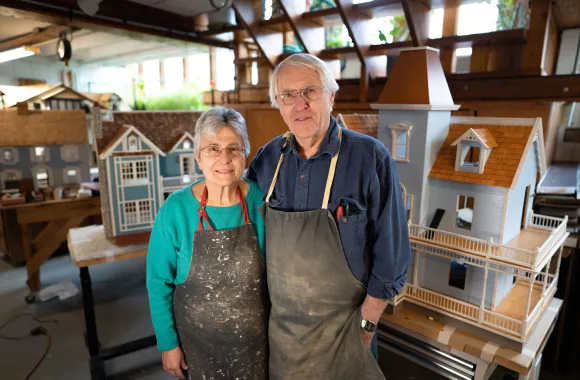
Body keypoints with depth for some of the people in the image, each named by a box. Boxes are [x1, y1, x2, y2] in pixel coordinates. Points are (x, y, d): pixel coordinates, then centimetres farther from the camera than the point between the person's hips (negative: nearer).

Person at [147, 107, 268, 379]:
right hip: (197, 340, -1)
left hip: (254, 338, 1)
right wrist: (167, 343, -4)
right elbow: (159, 282, -7)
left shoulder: (260, 199, -15)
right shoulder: (175, 209, -18)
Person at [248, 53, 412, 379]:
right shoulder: (267, 158, -6)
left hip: (341, 324, -3)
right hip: (279, 321, 4)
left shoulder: (370, 158, -18)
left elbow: (390, 254, -13)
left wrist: (367, 324, -9)